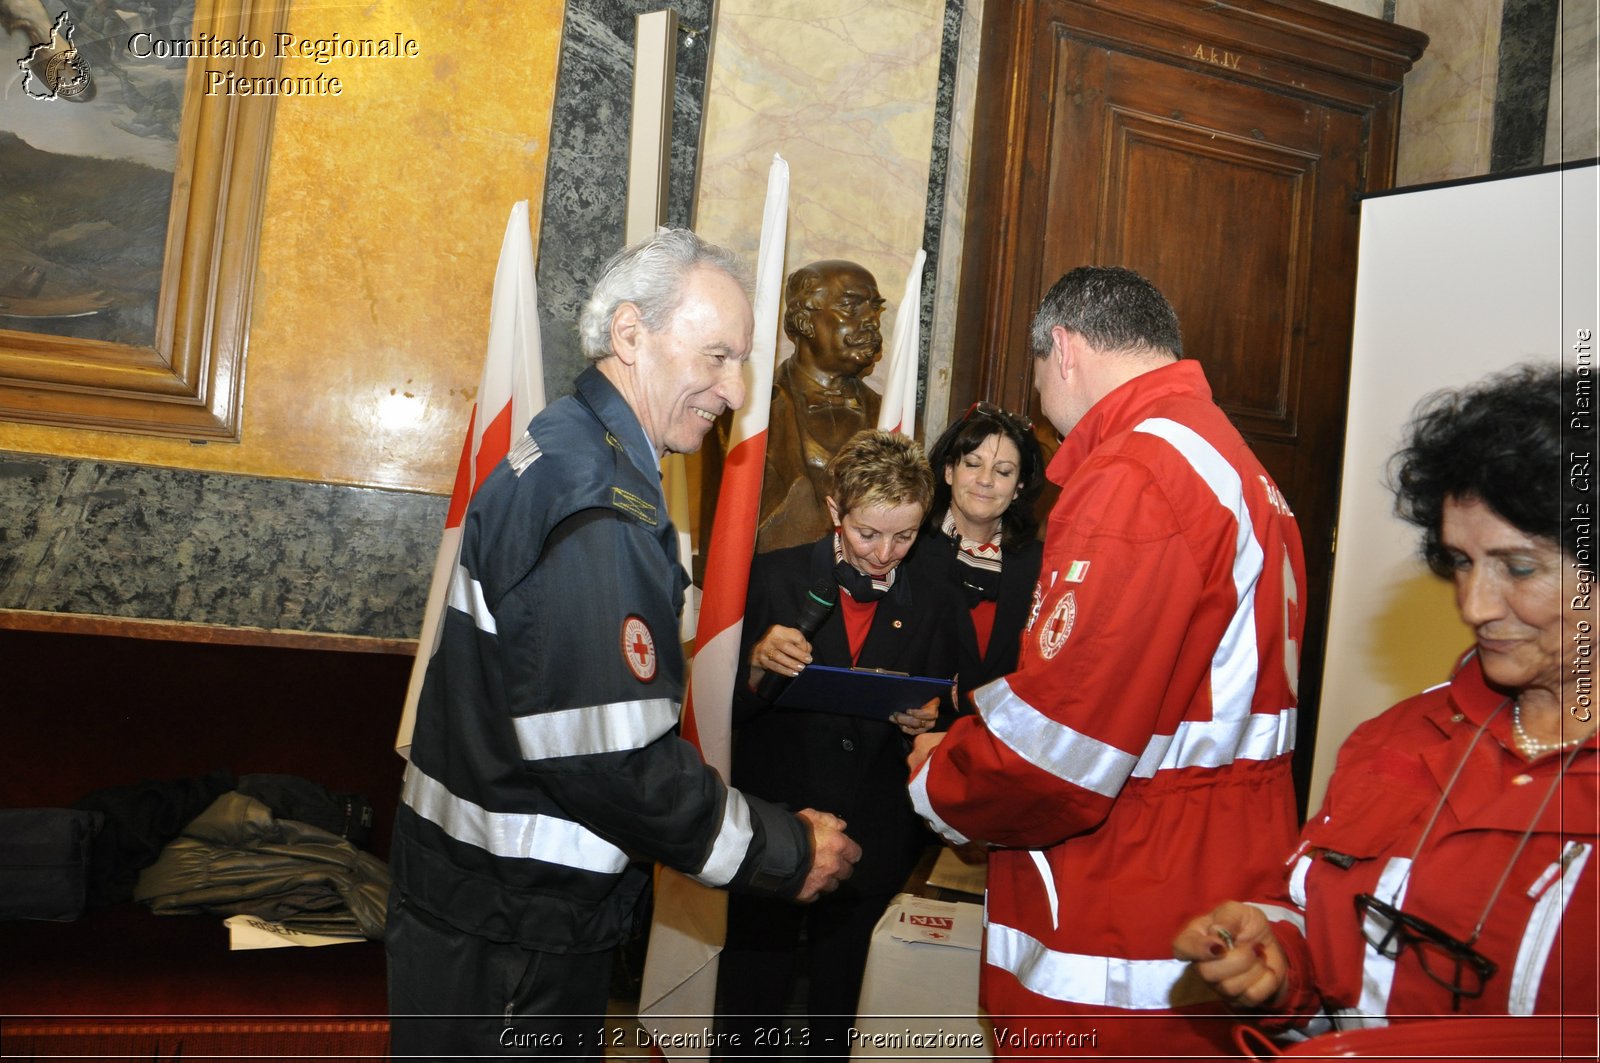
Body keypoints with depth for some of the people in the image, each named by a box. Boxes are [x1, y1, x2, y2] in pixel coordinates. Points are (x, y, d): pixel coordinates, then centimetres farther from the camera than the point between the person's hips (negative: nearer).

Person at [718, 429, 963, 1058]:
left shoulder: (934, 601, 6)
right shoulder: (773, 577, 0)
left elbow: (946, 715, 9)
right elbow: (725, 709, -1)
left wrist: (928, 721, -13)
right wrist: (759, 664, -20)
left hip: (875, 847, 2)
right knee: (748, 1011, 4)